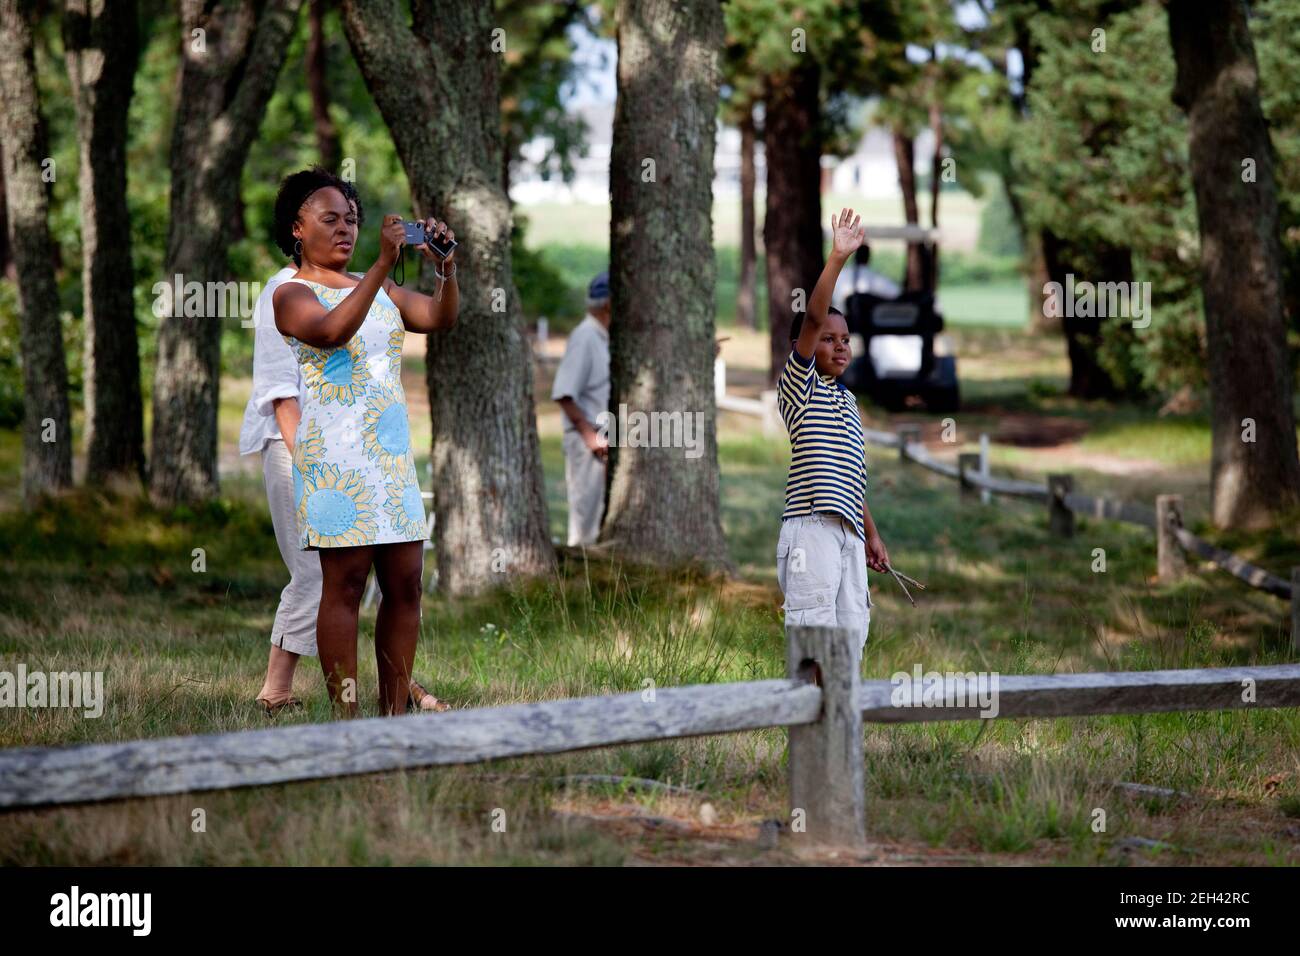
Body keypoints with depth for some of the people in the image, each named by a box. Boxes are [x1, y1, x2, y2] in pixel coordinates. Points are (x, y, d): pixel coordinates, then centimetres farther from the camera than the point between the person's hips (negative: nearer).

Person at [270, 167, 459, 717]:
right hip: (336, 452, -6)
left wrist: (446, 268, -14)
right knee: (345, 583, -7)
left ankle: (394, 716, 7)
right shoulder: (292, 294, -2)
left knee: (405, 582, 2)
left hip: (393, 450, 6)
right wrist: (383, 264, -30)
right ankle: (346, 720, -6)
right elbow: (332, 331, -23)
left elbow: (440, 319, 5)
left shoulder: (380, 291, 18)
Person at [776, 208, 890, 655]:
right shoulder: (798, 386, 0)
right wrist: (837, 258, -23)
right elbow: (814, 318, -15)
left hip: (849, 533, 8)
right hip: (810, 528, -8)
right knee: (813, 634, -12)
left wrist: (872, 534, 23)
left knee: (852, 629, 4)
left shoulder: (848, 401, 23)